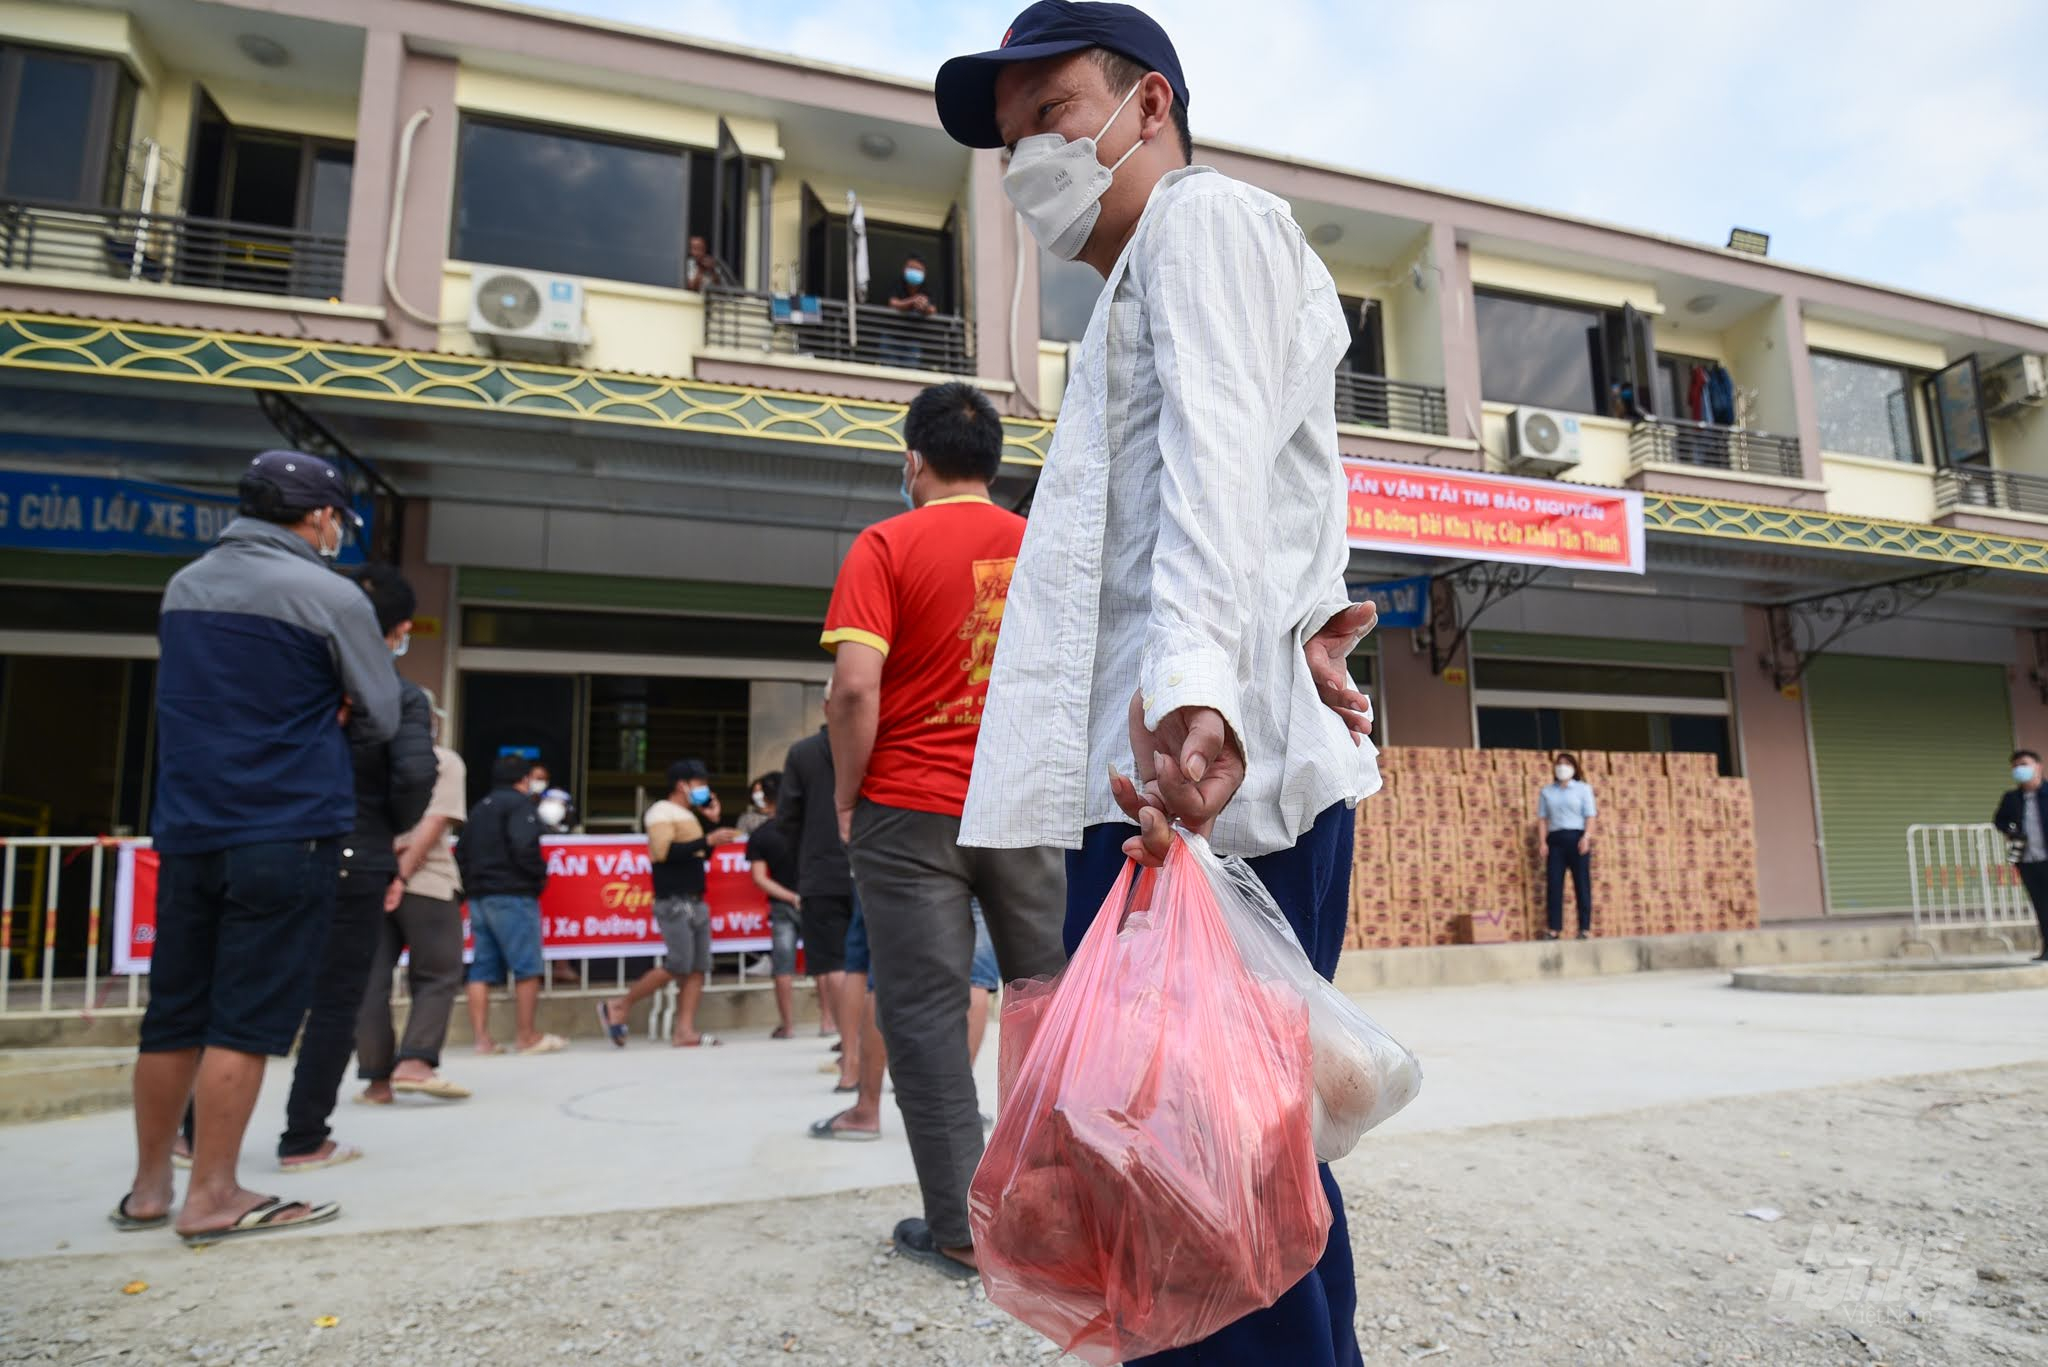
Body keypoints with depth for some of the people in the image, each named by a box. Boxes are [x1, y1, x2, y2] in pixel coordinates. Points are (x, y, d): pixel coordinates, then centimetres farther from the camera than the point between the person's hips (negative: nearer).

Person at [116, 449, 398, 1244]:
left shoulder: (184, 587, 13)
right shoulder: (329, 597, -9)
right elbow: (381, 719, -5)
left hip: (186, 830, 7)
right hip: (286, 835, -7)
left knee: (173, 1014, 14)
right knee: (246, 1020, -1)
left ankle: (149, 1185, 24)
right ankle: (212, 1197, 5)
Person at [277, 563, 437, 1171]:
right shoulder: (404, 698, -9)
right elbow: (414, 776, -21)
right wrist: (396, 828, -2)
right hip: (356, 863, -4)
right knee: (336, 1002, 6)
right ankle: (303, 1139, 12)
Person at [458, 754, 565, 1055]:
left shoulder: (478, 808, 19)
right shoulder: (520, 803, -6)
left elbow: (462, 855, 17)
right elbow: (524, 847, -19)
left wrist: (472, 887, 20)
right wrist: (540, 873, -4)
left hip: (478, 897, 8)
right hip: (512, 895, -8)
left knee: (482, 971, 7)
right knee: (527, 969, -2)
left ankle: (481, 1038, 6)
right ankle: (527, 1037, 1)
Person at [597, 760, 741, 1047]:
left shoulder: (689, 815, 21)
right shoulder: (662, 812, -6)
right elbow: (664, 852, -20)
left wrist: (712, 822, 15)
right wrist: (707, 840, -21)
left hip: (695, 902, 9)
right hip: (674, 902, -9)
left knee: (698, 968, 1)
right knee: (678, 966, -12)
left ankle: (685, 1030, 1)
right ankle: (618, 1007, 3)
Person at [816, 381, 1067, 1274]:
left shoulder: (888, 545, -5)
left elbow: (856, 687, -15)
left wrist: (847, 796, -3)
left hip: (912, 811, -4)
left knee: (924, 1013, 4)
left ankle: (961, 1228, 9)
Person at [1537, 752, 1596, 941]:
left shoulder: (1583, 788, 7)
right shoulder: (1547, 791, 13)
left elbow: (1590, 816, 0)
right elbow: (1542, 818, 8)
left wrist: (1586, 837, -14)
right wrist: (1543, 842, -3)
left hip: (1576, 837, -2)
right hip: (1555, 839, 2)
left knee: (1582, 883, -1)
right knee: (1553, 884, -2)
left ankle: (1585, 929, 3)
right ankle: (1553, 928, 0)